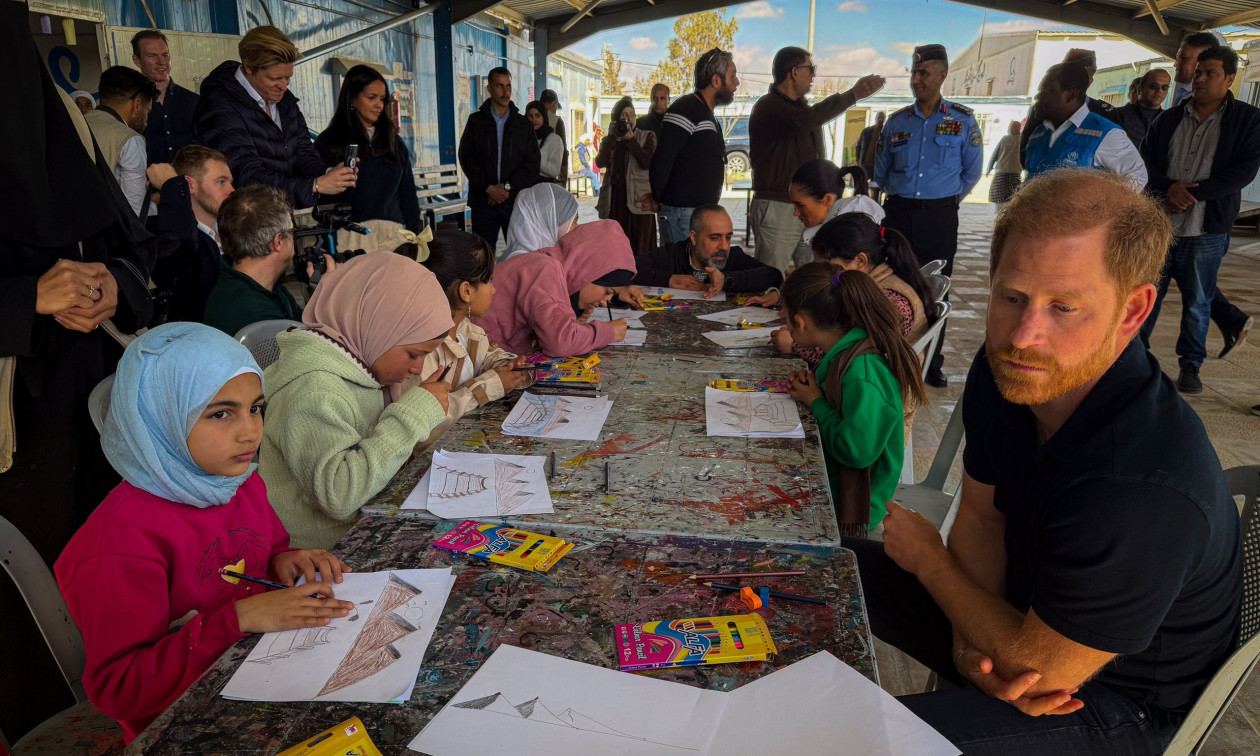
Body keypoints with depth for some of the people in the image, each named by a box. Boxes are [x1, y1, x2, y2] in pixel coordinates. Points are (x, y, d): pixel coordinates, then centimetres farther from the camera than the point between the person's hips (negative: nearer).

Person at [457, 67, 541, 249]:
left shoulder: (522, 124, 11)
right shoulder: (476, 121, 9)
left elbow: (532, 163, 3)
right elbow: (466, 159, 1)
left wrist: (508, 186, -10)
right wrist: (488, 188, -11)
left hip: (516, 201, 1)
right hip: (483, 202, -1)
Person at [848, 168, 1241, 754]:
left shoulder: (1140, 491, -40)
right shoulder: (1007, 372, -14)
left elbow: (1039, 667, -28)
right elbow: (980, 514, -2)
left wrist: (927, 557, -13)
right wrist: (973, 643, -17)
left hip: (1112, 700, -7)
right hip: (1022, 604, 7)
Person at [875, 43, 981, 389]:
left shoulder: (963, 120, 1)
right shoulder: (897, 121, 7)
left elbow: (971, 172, 8)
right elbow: (881, 172, 15)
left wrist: (943, 200, 8)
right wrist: (902, 196, 13)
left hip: (940, 217, -2)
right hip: (898, 214, 2)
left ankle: (932, 364, 12)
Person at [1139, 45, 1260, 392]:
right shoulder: (1168, 120, 8)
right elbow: (1145, 161, 4)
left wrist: (1193, 193, -17)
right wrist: (1170, 188, -14)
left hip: (1207, 230, -2)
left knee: (1197, 301, 6)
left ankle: (1190, 365, 18)